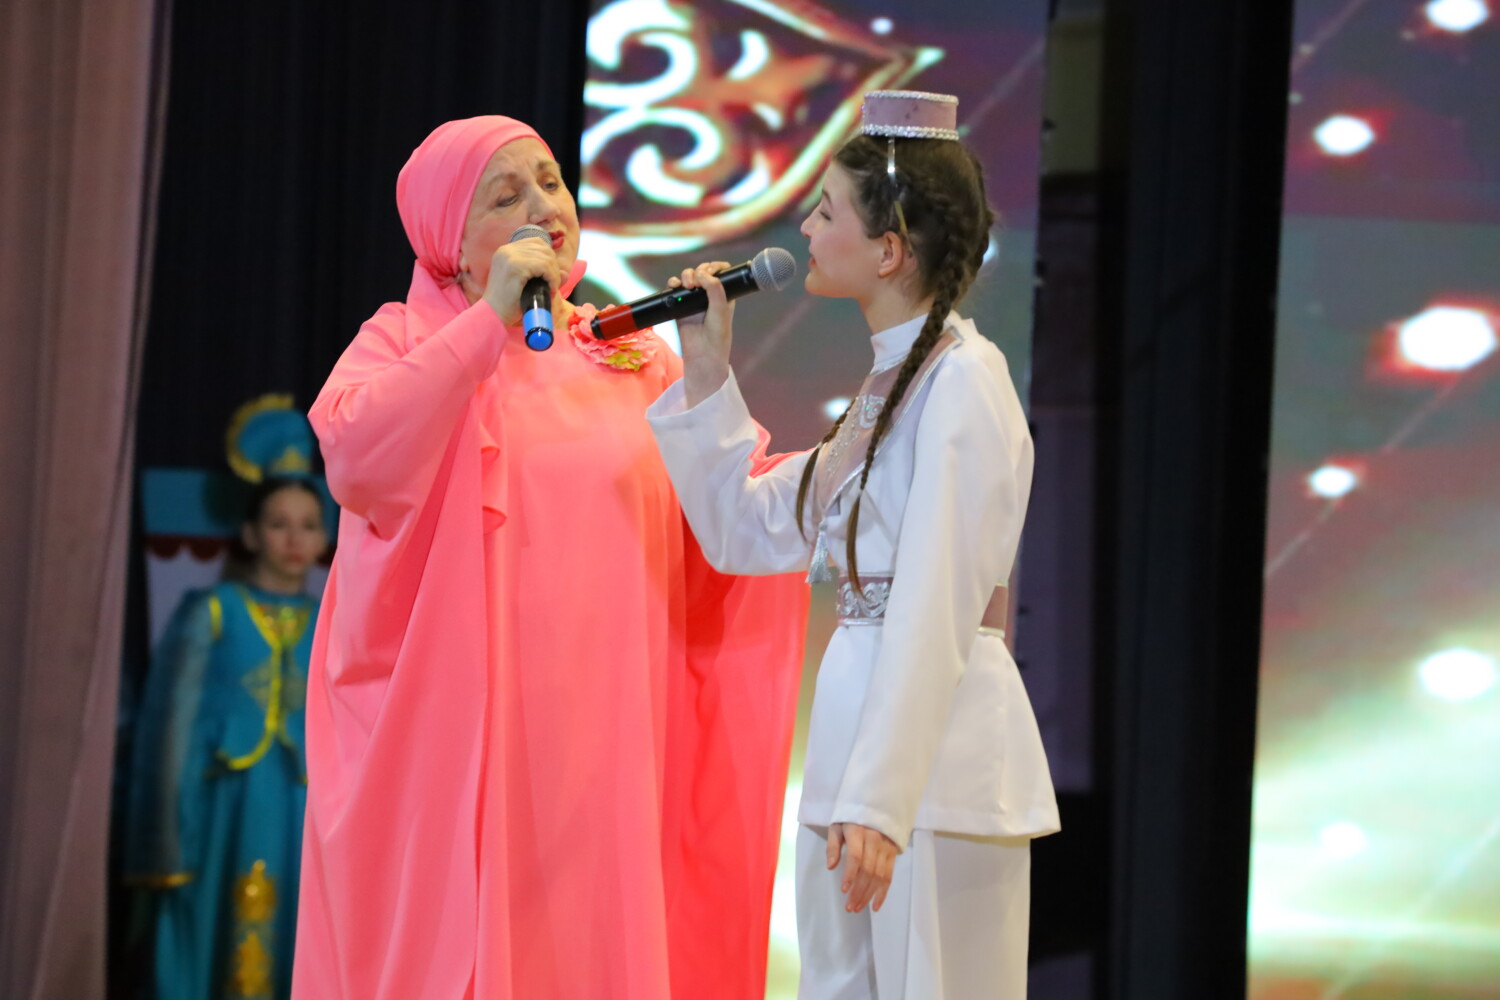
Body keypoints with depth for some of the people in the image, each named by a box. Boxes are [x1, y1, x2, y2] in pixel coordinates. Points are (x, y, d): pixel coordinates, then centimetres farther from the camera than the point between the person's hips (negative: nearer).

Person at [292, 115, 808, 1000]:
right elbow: (355, 455, -17)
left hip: (603, 741, 3)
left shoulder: (634, 356, 15)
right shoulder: (407, 340, 4)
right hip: (455, 737, -3)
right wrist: (489, 320, -16)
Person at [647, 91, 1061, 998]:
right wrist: (706, 376, 12)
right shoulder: (884, 388, 17)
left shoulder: (963, 379, -12)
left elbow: (937, 606, -19)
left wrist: (882, 800, -23)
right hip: (853, 749, 9)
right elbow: (746, 532, 20)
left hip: (933, 756, -9)